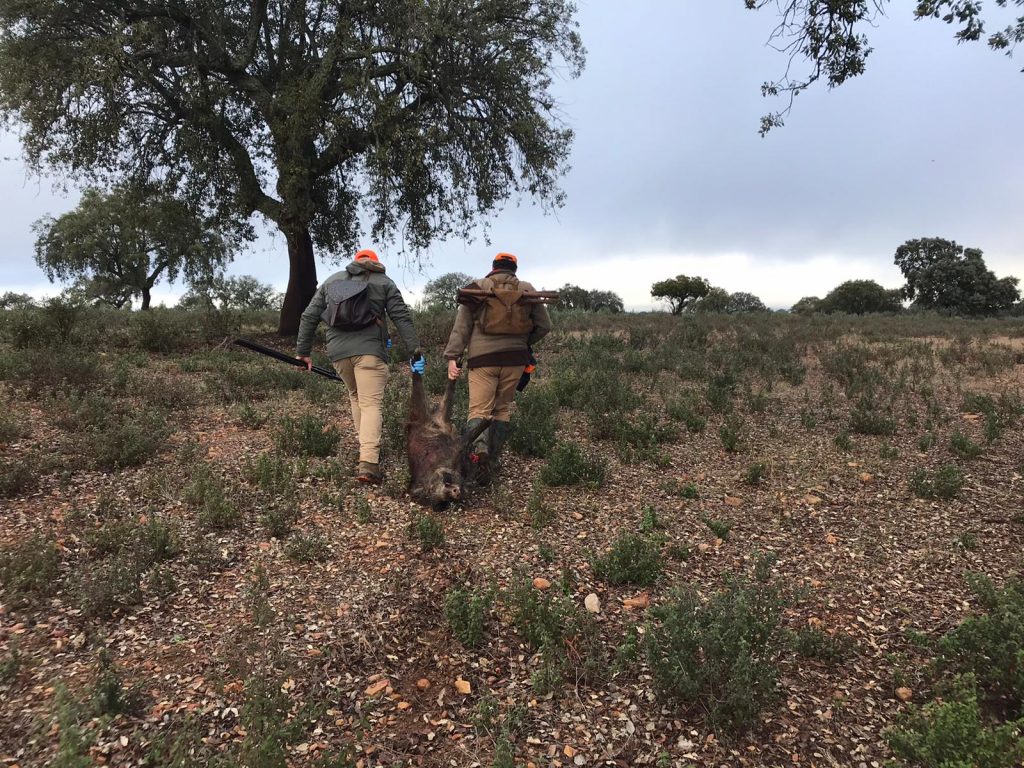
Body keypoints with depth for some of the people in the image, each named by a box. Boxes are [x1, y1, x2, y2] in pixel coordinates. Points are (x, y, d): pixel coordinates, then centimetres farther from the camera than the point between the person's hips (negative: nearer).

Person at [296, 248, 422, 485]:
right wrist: (415, 351, 0)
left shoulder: (331, 281, 20)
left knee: (356, 396, 23)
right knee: (371, 403, -8)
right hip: (369, 350, -3)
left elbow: (309, 317, 16)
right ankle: (368, 463, -20)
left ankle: (367, 448, 20)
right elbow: (402, 317, 2)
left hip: (338, 350, 4)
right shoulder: (384, 282, 12)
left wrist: (302, 351, 19)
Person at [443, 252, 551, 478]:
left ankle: (478, 447, -32)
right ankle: (490, 464, 12)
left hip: (483, 357, -2)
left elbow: (461, 326, 0)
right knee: (502, 409, 13)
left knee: (478, 410, -2)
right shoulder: (527, 290, 10)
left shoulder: (478, 288, 6)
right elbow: (544, 326, 11)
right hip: (515, 358, 2)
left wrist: (452, 357, -2)